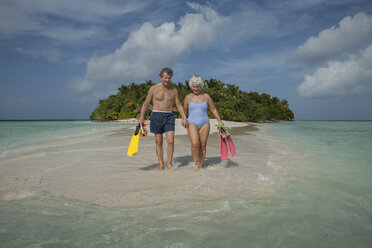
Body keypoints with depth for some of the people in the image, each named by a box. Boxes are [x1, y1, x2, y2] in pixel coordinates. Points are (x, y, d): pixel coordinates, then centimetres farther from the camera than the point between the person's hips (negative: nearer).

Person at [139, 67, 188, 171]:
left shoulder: (174, 89, 6)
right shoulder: (153, 89, -2)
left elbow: (179, 105, 13)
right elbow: (145, 104, 2)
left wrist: (184, 117, 6)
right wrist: (141, 118, -5)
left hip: (169, 116, 2)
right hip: (156, 116, -1)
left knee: (171, 141, -7)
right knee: (159, 142, 4)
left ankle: (169, 163, 8)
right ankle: (161, 164, 16)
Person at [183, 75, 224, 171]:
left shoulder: (206, 96, 5)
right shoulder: (188, 97, 4)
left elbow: (213, 110, 10)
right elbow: (184, 111, 13)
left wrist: (219, 121, 3)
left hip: (204, 124, 1)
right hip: (192, 123, -1)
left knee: (203, 145, 1)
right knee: (195, 143, -18)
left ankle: (201, 164, 17)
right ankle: (195, 163, 0)